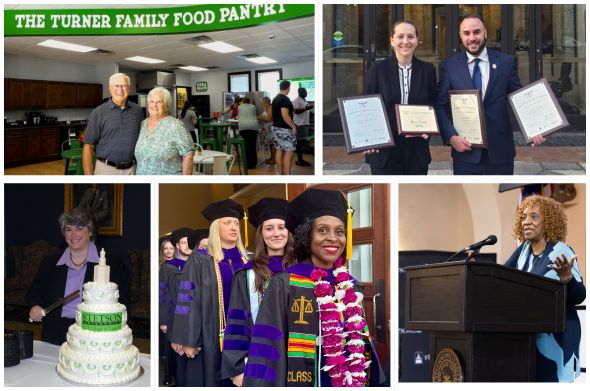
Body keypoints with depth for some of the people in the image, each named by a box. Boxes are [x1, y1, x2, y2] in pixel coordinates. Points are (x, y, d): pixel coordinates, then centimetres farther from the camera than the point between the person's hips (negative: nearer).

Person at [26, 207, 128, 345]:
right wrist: (35, 307, 2)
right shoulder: (51, 263, 15)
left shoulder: (111, 263, 5)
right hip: (55, 334, 3)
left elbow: (122, 301, 4)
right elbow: (34, 291, 24)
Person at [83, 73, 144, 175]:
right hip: (106, 169, -2)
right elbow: (88, 146, -4)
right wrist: (88, 175, -10)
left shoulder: (138, 111, 5)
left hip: (132, 169, 3)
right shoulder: (98, 112, -3)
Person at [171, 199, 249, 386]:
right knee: (210, 378, 0)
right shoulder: (200, 261, -4)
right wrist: (188, 340, -13)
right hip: (212, 335, -4)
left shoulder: (246, 260, 10)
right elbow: (188, 300, -8)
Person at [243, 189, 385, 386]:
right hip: (301, 382, -4)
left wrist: (374, 382, 5)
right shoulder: (284, 285, -11)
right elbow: (267, 355, -14)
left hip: (352, 383, 5)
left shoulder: (351, 287, 5)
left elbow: (363, 346, 10)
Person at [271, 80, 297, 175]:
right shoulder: (285, 99, -17)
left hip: (276, 128, 9)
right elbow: (285, 115, -24)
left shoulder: (275, 99, 12)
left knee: (279, 150, 11)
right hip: (284, 129, -9)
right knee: (289, 151, -8)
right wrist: (293, 126, -18)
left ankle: (280, 174, 13)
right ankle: (287, 175, -12)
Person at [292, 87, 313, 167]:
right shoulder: (296, 100, -10)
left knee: (303, 142, 10)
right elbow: (295, 111, -20)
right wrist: (306, 108, -23)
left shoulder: (304, 101, 19)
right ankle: (299, 160, -6)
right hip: (300, 124, -10)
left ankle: (301, 159, 14)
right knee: (300, 142, -8)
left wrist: (309, 107, 13)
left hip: (305, 124, 10)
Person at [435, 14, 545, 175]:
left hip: (500, 151, 1)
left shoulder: (506, 62, 4)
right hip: (465, 151, -1)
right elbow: (440, 106, 1)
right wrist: (451, 137, -13)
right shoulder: (448, 66, 2)